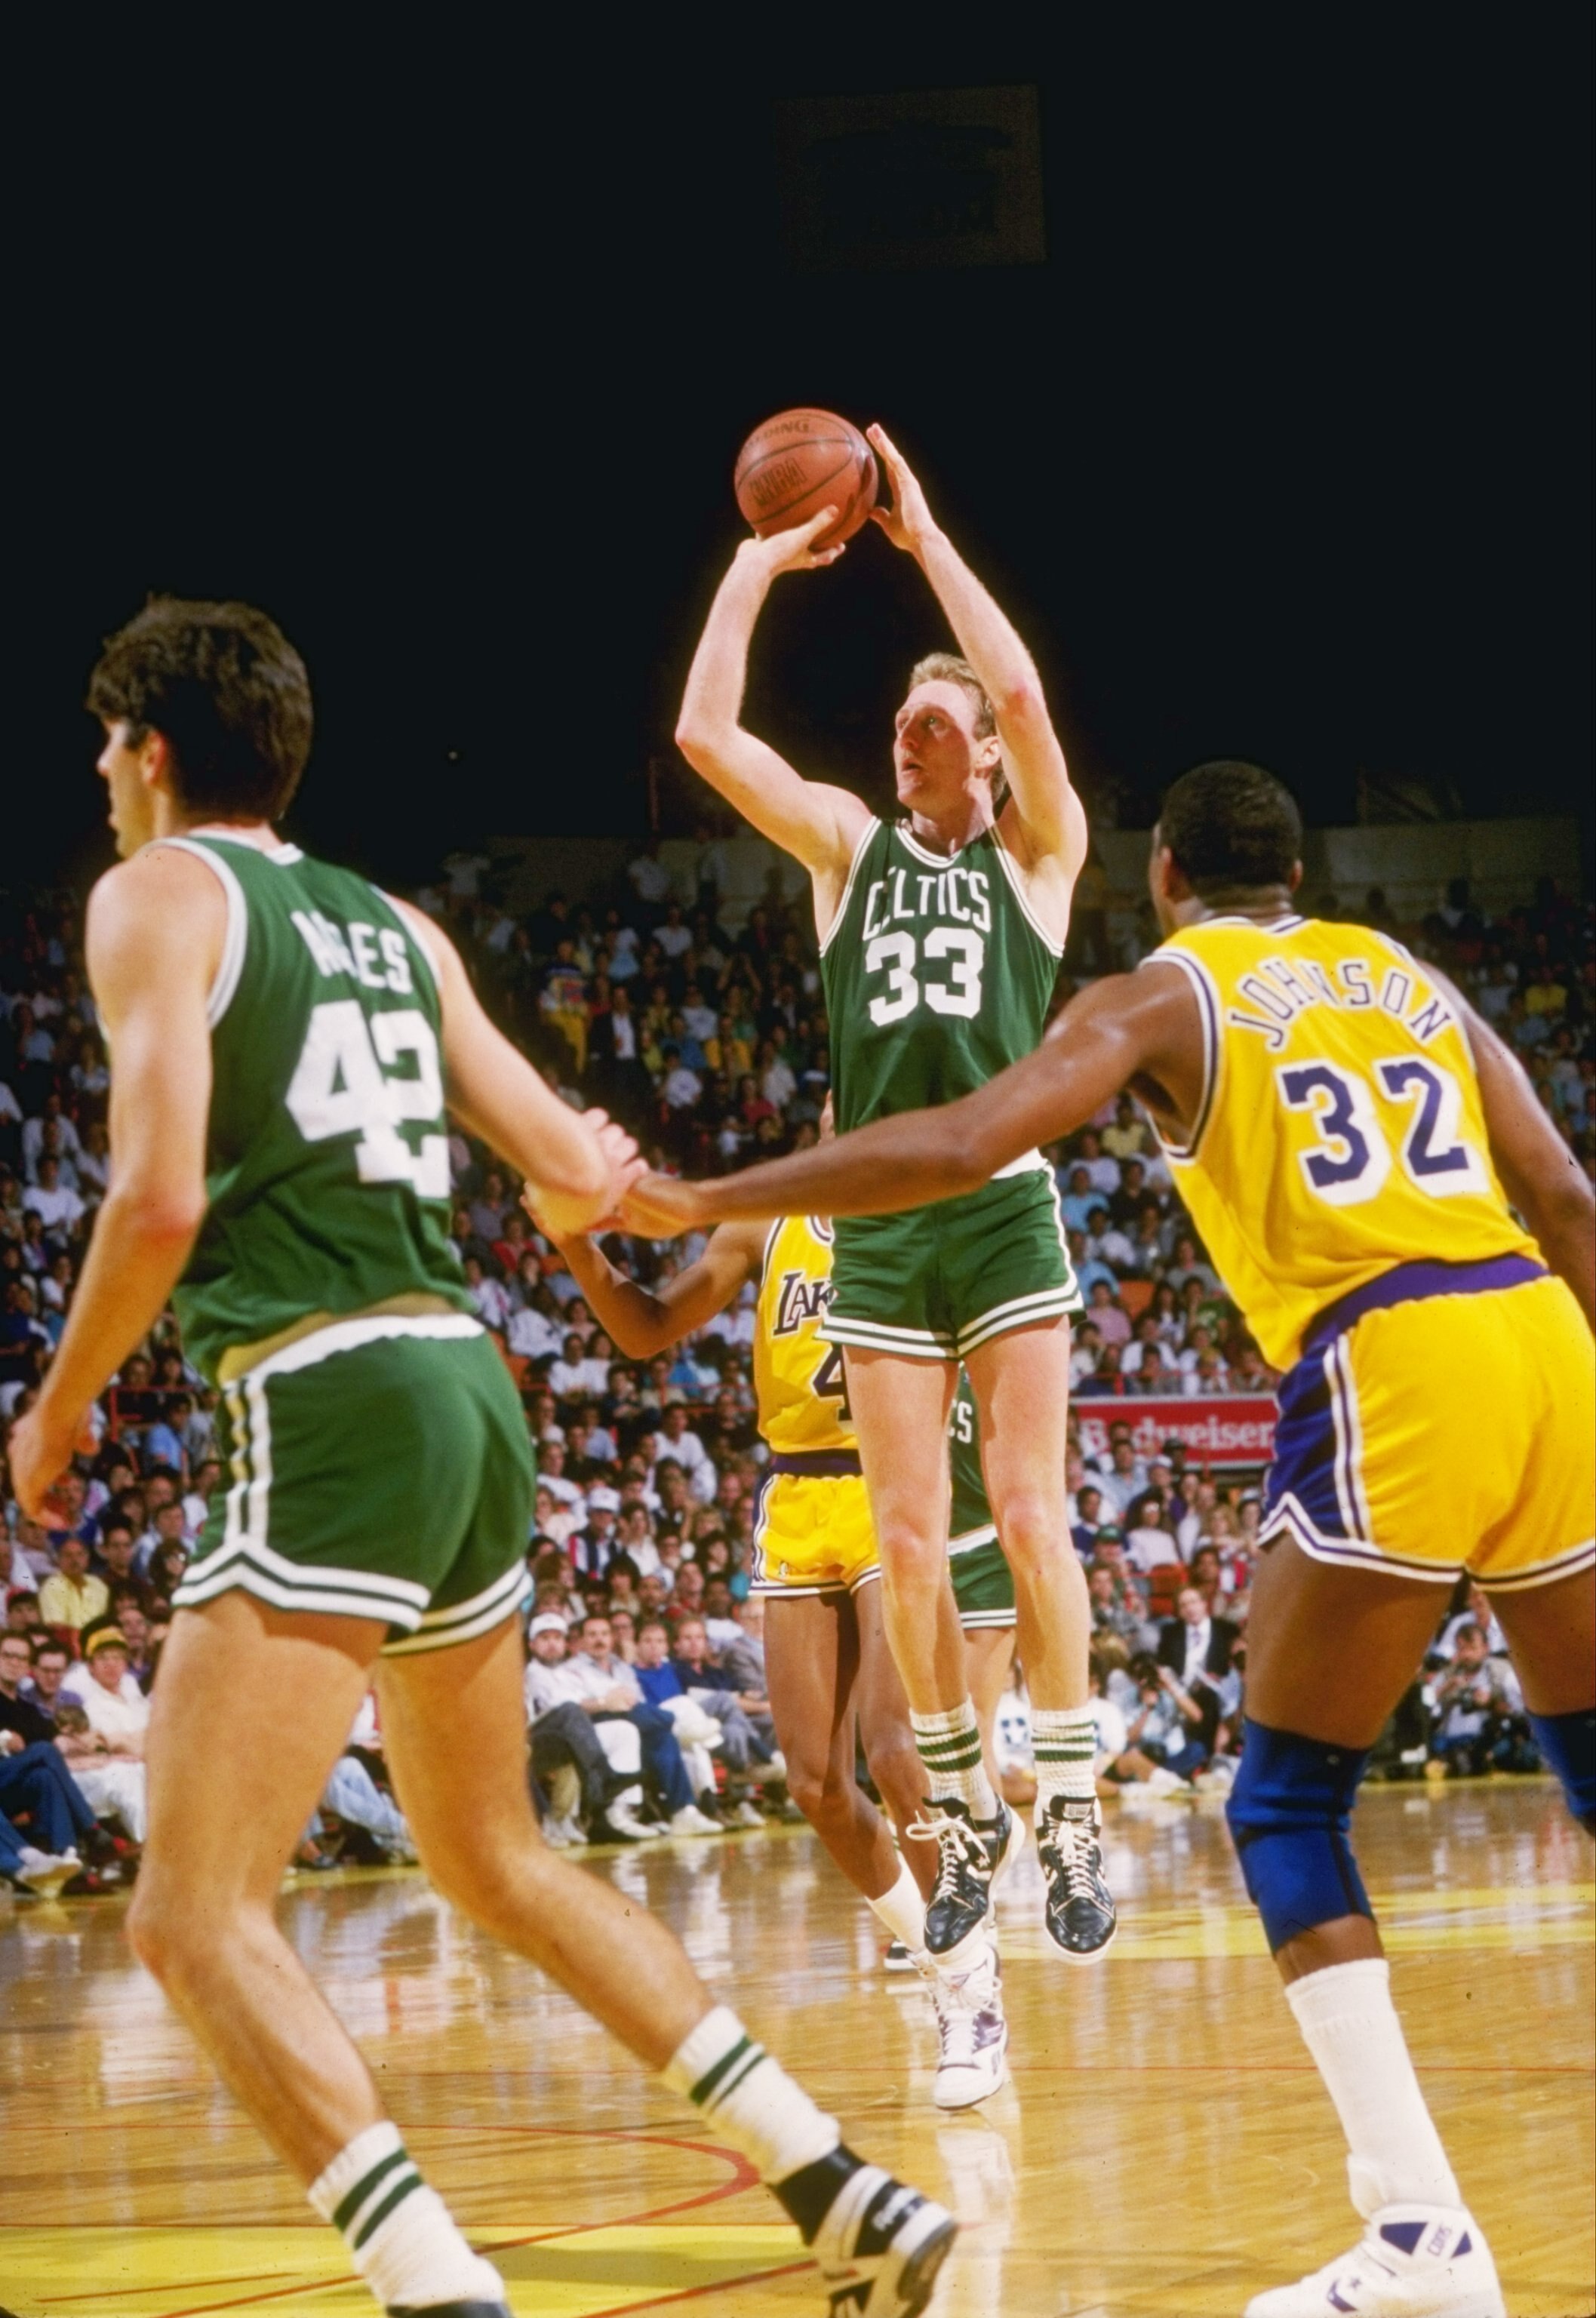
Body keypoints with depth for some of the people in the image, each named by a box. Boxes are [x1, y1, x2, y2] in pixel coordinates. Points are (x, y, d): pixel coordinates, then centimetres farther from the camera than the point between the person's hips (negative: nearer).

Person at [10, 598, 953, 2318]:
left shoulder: (157, 894, 0)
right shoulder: (397, 927, 19)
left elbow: (160, 1201, -12)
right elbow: (579, 1179, 19)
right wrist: (585, 1177, 43)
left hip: (329, 1403, -8)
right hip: (470, 1392, 8)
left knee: (196, 1917, -8)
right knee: (494, 1860, 24)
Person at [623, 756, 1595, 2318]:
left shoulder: (1162, 996, 10)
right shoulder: (1408, 975, 24)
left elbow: (960, 1147, -5)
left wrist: (701, 1204, 1)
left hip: (1389, 1370, -5)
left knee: (1285, 1806, 5)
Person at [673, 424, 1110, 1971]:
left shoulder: (1036, 848, 6)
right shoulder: (849, 845, 13)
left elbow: (1023, 692, -13)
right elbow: (704, 735, 1)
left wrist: (924, 536, -7)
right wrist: (759, 565, 3)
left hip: (1004, 1213, -3)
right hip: (879, 1223, 3)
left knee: (1030, 1517, -9)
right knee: (908, 1543, 0)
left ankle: (1070, 1814, -2)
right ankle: (965, 1817, 11)